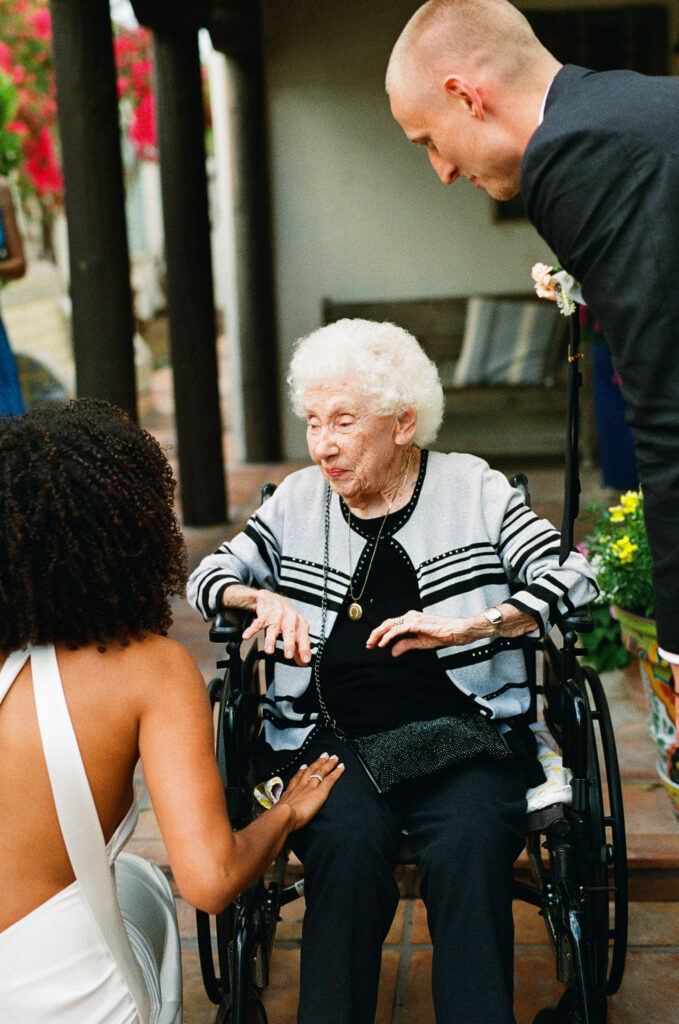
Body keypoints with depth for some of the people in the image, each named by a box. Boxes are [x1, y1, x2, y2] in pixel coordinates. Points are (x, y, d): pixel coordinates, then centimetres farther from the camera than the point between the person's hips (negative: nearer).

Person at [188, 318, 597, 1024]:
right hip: (329, 736, 1)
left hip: (461, 732, -1)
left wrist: (468, 625, -13)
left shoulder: (473, 489, 8)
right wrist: (265, 599, -2)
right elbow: (209, 576, 20)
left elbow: (571, 579, 1)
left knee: (470, 845, -31)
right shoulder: (298, 501, 15)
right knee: (349, 841, -30)